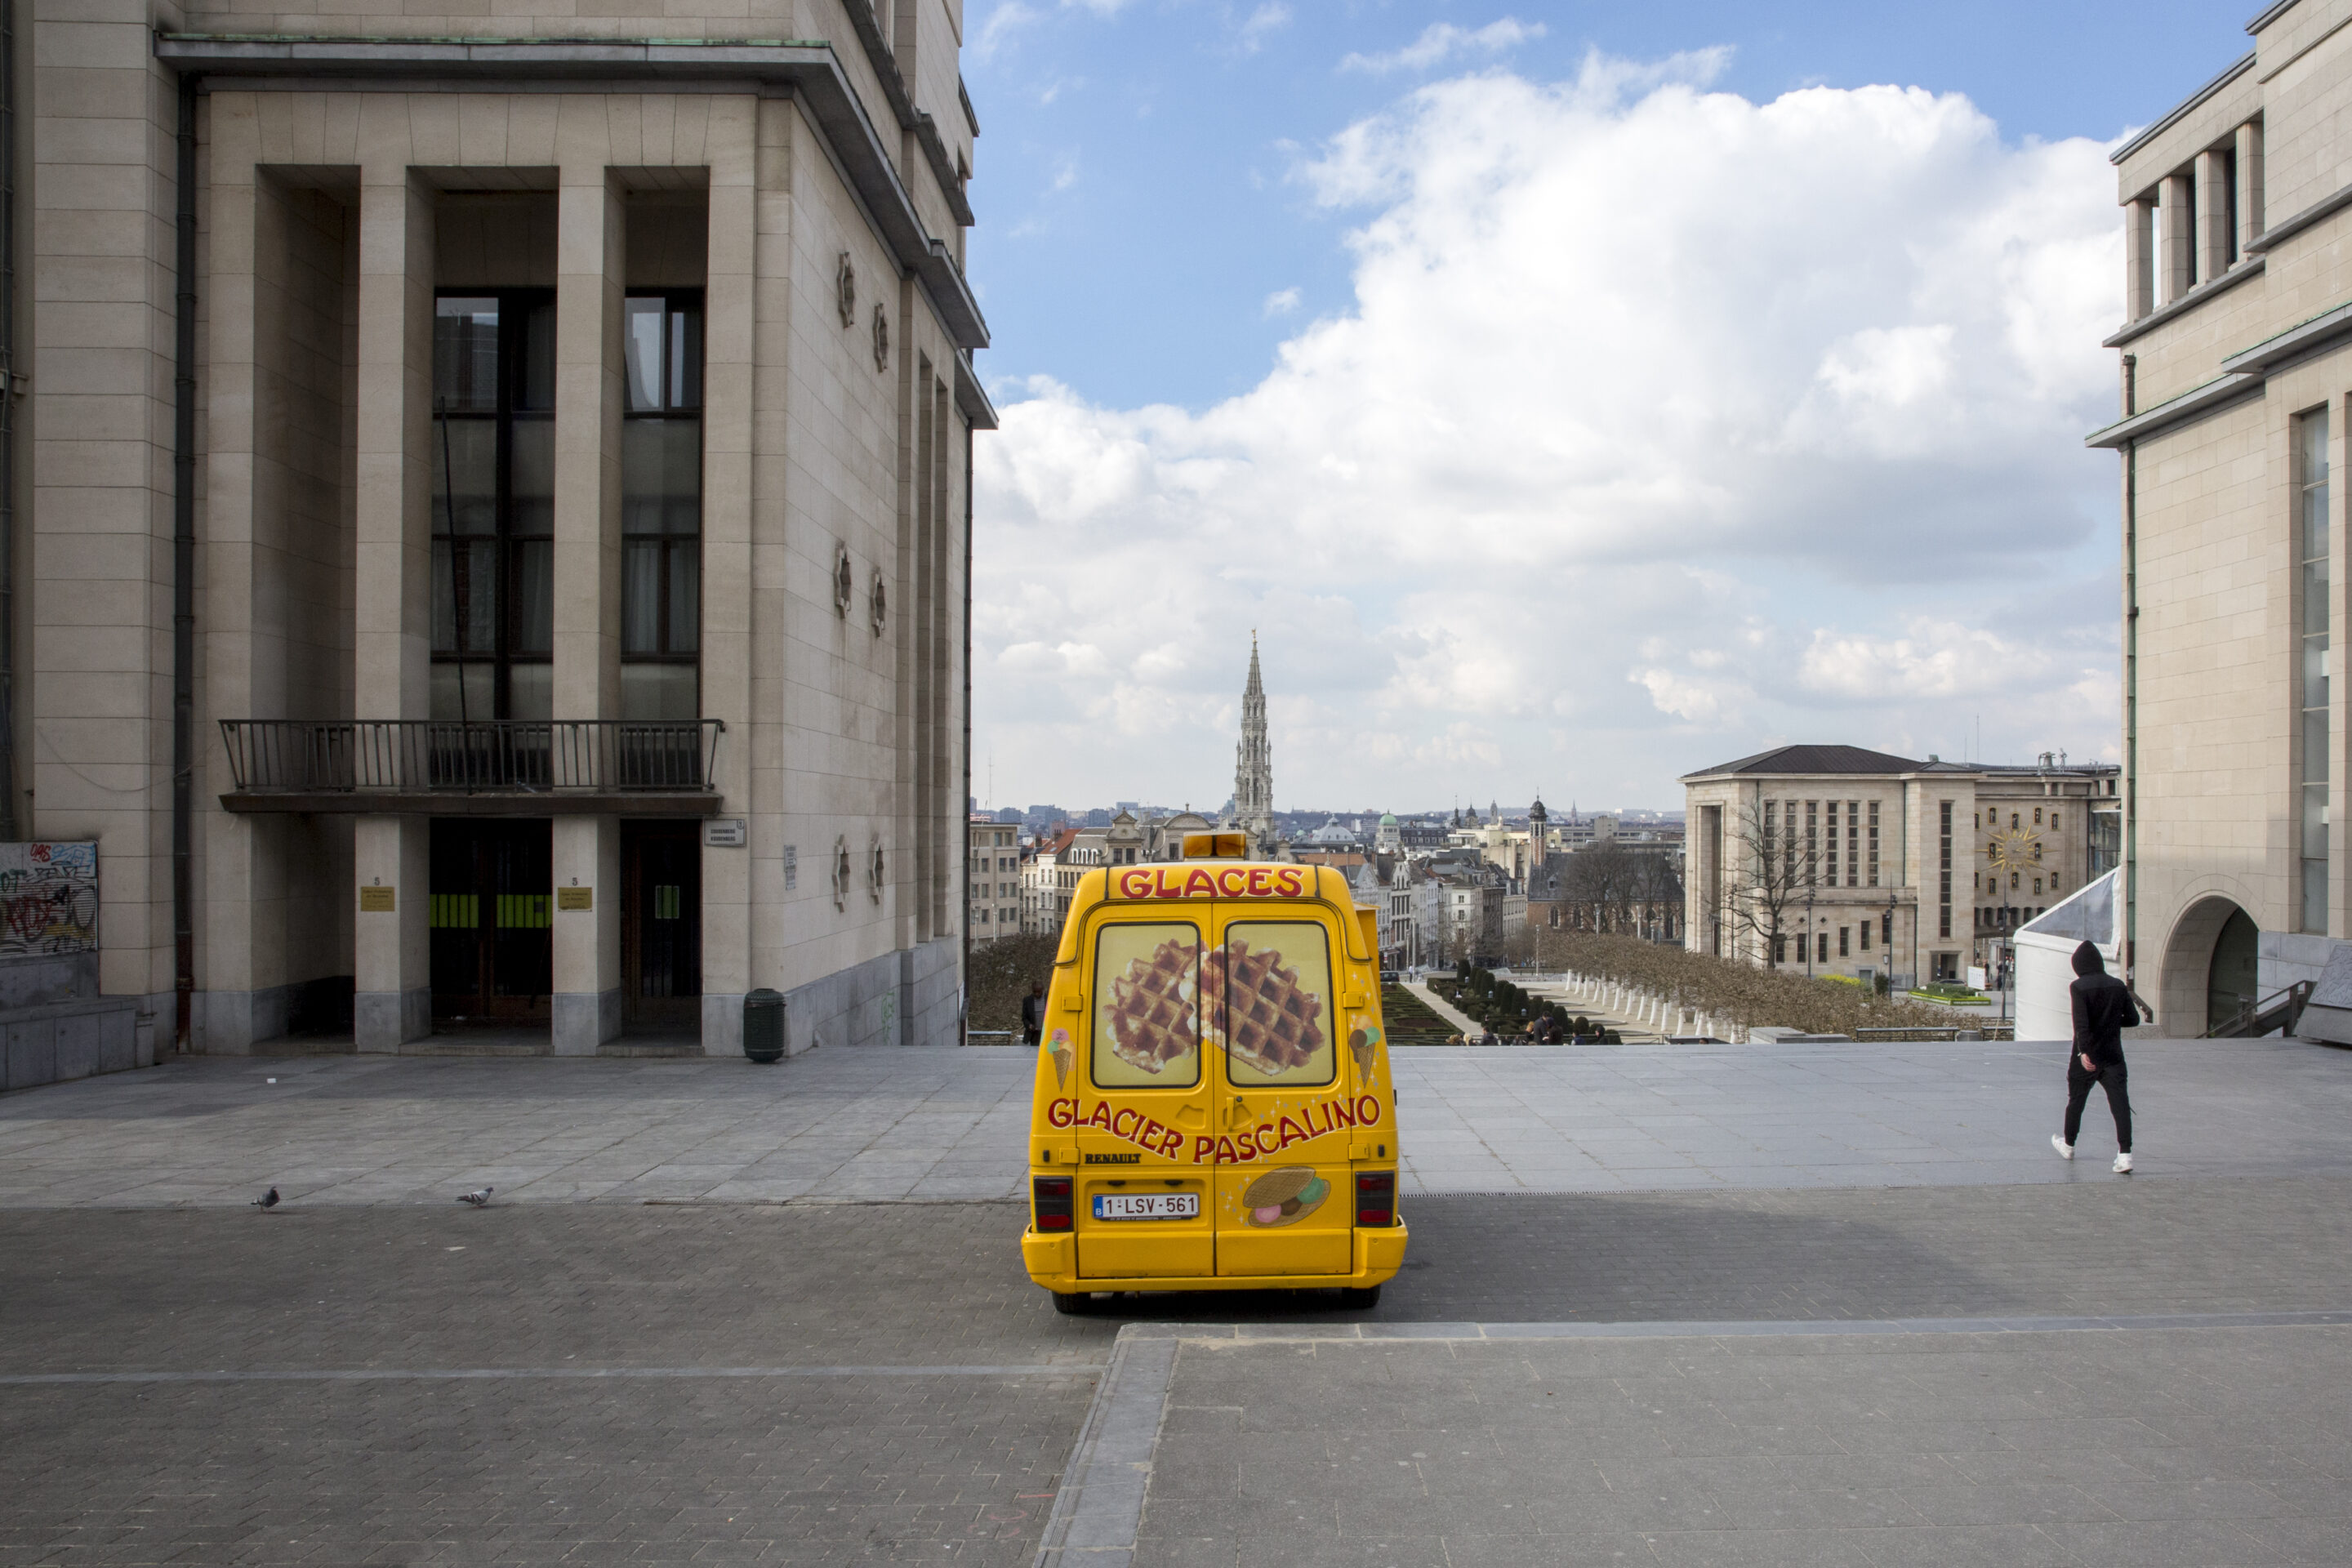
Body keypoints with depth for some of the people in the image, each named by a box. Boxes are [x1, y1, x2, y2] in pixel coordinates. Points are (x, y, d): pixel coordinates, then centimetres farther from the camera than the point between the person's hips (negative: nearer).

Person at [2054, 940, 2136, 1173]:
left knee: (2076, 1100, 15)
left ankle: (2068, 1145, 32)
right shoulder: (2118, 986, 3)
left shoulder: (2079, 987, -10)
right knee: (2120, 1103, -4)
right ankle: (2125, 1154, -15)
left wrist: (2083, 1051, -27)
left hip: (2087, 1057, -3)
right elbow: (2133, 1018, 7)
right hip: (2113, 1055, 3)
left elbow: (2081, 1022, -21)